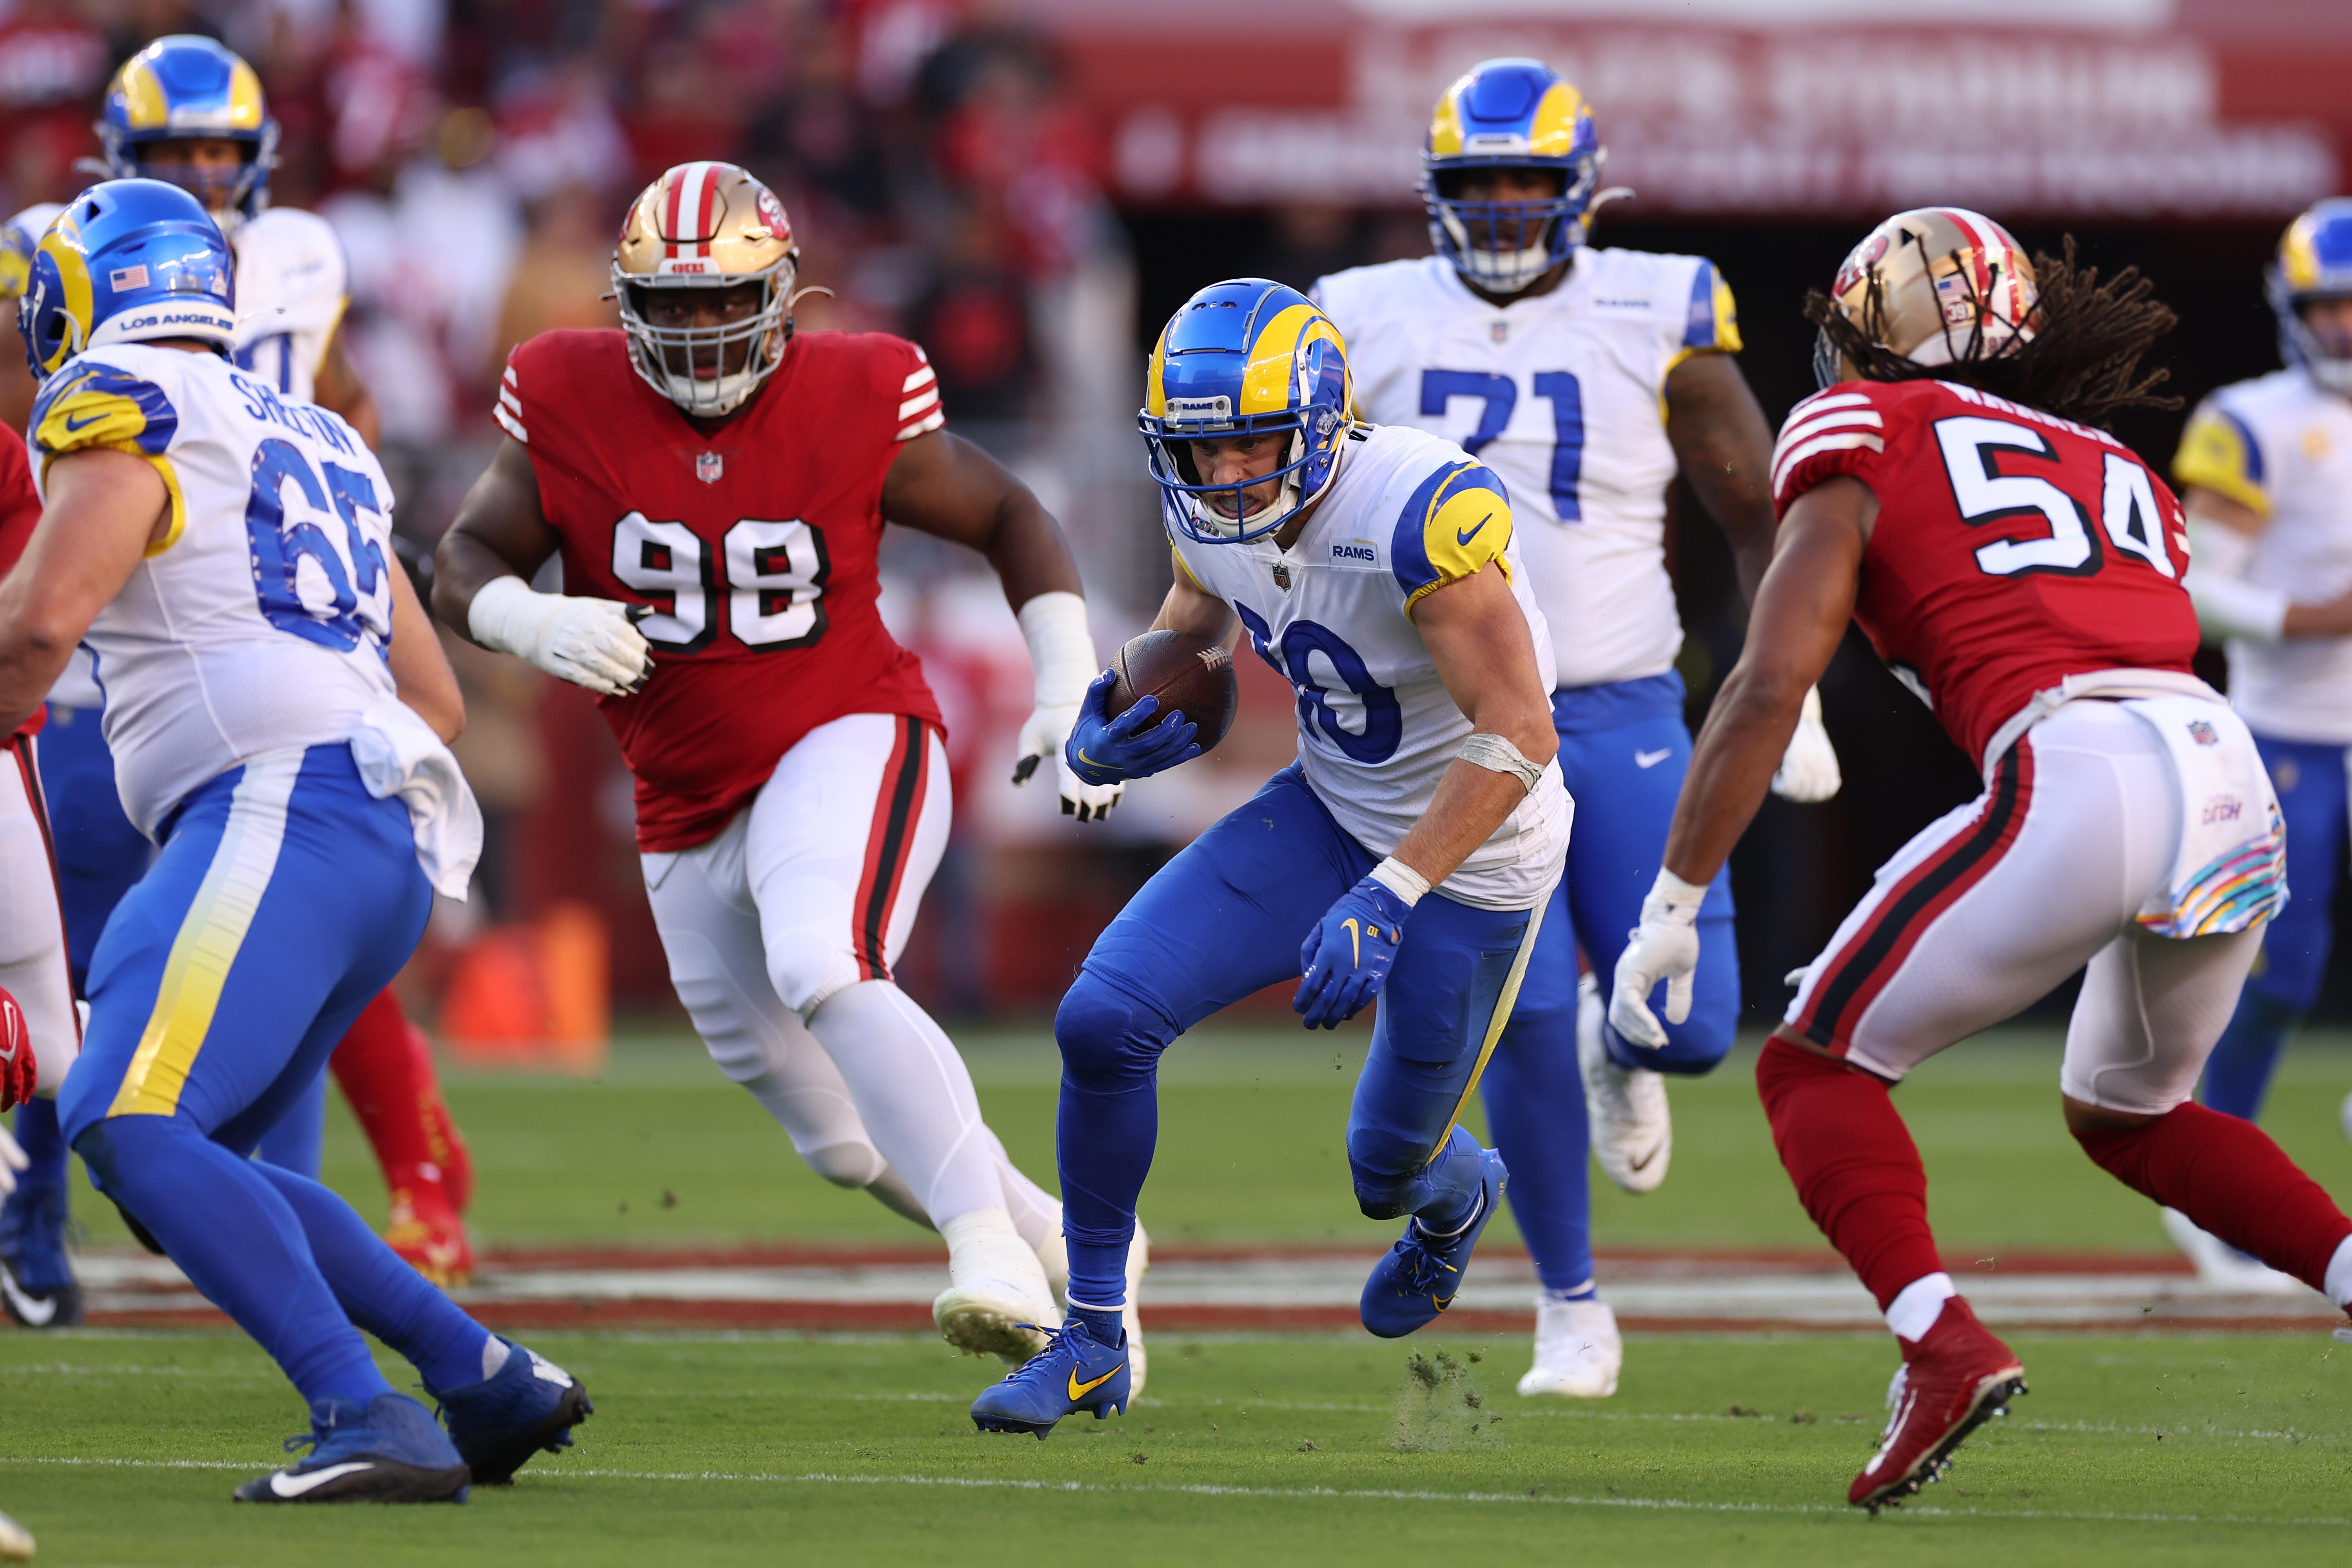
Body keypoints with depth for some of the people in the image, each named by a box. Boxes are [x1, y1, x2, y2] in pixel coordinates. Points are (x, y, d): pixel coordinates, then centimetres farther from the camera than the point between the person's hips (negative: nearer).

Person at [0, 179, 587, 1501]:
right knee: (186, 1163, 17)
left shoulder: (127, 409, 2)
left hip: (285, 808, -9)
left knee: (130, 1125, -19)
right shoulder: (315, 443, 28)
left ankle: (372, 1421, -33)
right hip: (394, 851, 9)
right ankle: (486, 1379, 11)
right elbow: (438, 700, 31)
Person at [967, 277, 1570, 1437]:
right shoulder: (1213, 513, -9)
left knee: (1390, 1169, 11)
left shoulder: (1417, 513, -32)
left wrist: (1386, 898, -36)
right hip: (1330, 811, 6)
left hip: (1474, 852, -6)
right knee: (1103, 1018, -13)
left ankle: (1459, 1194, 53)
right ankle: (1092, 1344, 3)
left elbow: (1520, 740, -31)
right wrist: (1132, 704, -3)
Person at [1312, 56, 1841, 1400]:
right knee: (1523, 1022, -12)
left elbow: (1763, 518, 6)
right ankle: (1570, 1308, 6)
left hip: (1621, 719, 0)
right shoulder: (1377, 329, 1)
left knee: (1690, 1025, -7)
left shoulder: (1653, 323, -2)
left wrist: (1790, 696, 0)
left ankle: (1620, 1046, 32)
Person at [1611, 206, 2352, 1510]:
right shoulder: (2120, 475, 31)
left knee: (1818, 1066, 9)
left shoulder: (1862, 444, 13)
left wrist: (1671, 905, 5)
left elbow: (1769, 686, 4)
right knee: (2124, 1113, 30)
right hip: (2240, 782, 6)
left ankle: (1940, 1339, -15)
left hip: (2078, 771, -6)